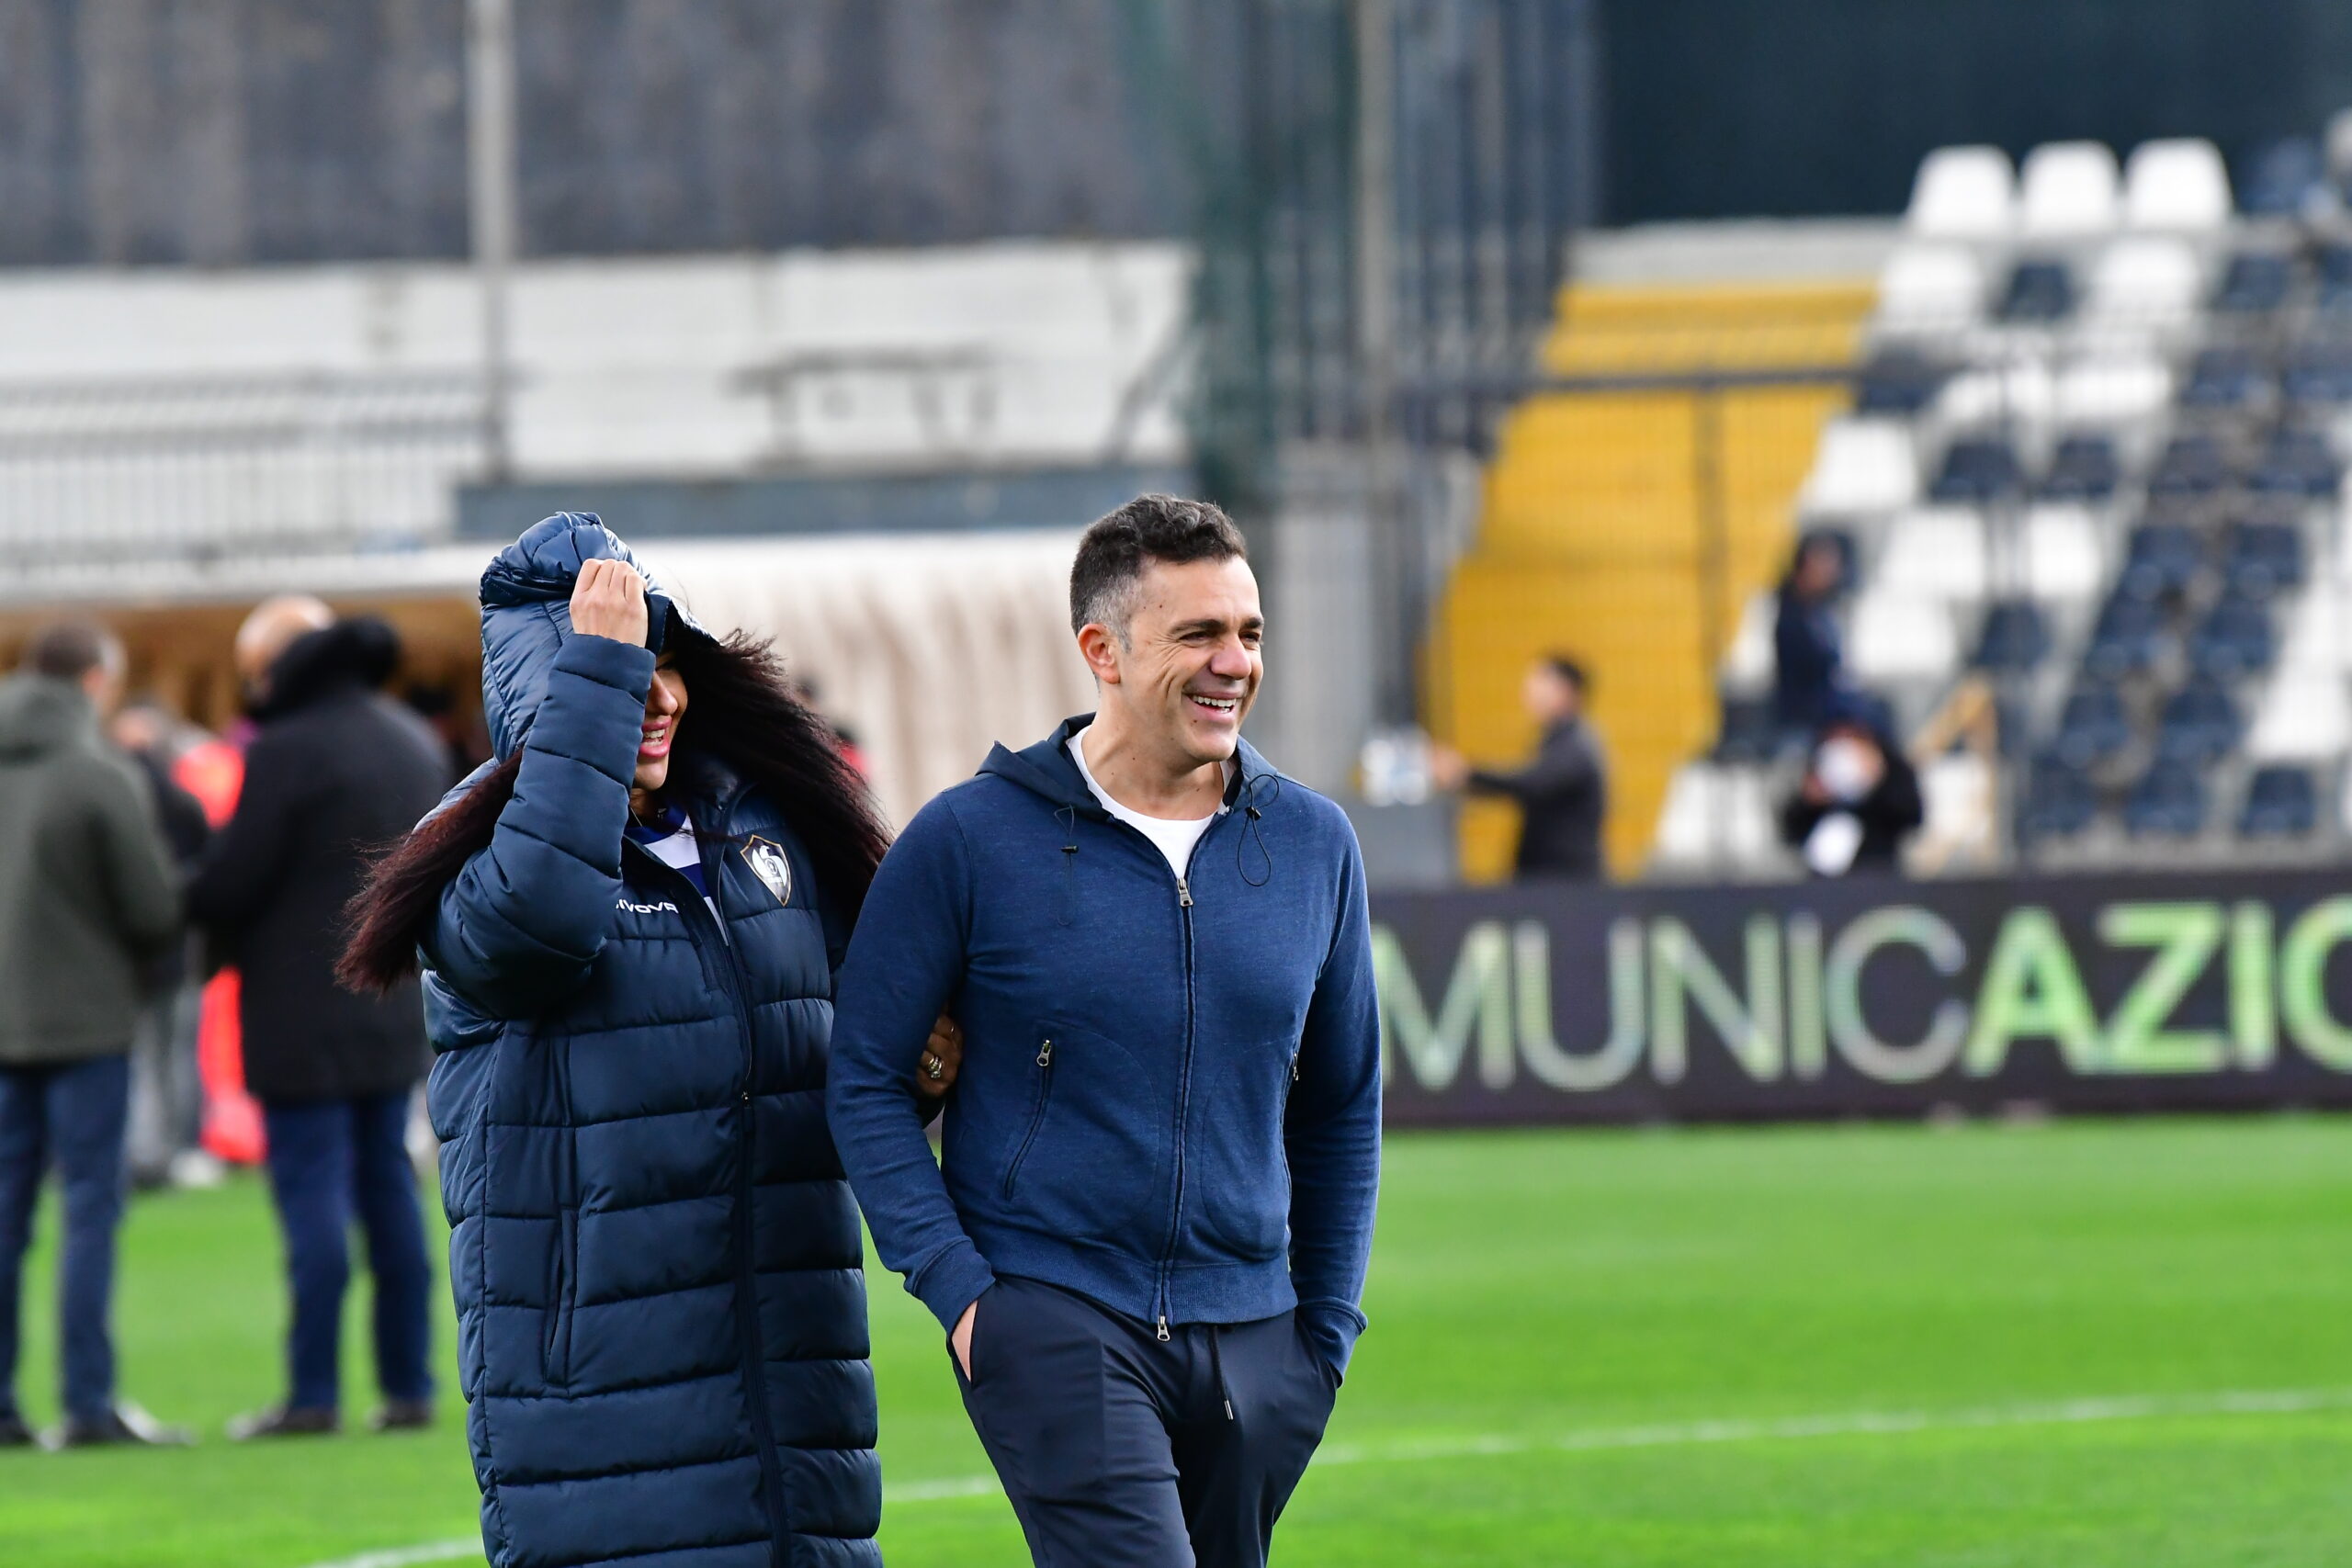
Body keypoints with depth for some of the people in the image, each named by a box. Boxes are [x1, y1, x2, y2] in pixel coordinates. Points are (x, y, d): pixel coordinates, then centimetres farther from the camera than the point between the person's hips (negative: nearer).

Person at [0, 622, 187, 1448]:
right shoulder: (102, 778, -13)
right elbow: (155, 910, -9)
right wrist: (136, 974, 10)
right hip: (83, 1019, -5)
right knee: (91, 1208, -1)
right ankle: (88, 1402, -4)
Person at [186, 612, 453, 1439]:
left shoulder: (287, 752, -15)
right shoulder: (415, 745, 12)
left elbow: (228, 883, -15)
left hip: (303, 1016, -7)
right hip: (394, 1012, 7)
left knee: (313, 1193, -5)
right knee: (389, 1190, 11)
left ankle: (313, 1392, -5)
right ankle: (409, 1385, 10)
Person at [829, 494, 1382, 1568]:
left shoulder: (1313, 845, 8)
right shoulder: (971, 838, -4)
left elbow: (1342, 1105, 19)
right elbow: (867, 1077, 0)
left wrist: (1328, 1326, 14)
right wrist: (953, 1283, -9)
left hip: (1249, 1329, 5)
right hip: (1050, 1315, -5)